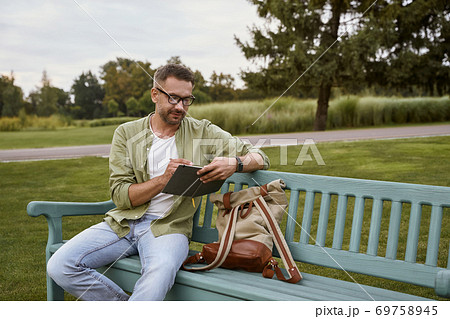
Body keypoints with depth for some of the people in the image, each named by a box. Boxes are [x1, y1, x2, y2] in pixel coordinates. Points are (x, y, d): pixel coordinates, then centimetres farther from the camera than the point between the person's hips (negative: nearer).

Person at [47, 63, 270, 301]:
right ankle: (127, 304, 0)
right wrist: (163, 179, -17)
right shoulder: (126, 134, 7)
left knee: (160, 272, -37)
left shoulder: (203, 132, 5)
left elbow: (259, 157, 5)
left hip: (168, 226, -2)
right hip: (124, 223, 3)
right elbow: (120, 195, -1)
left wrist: (234, 163, -18)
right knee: (59, 266, -17)